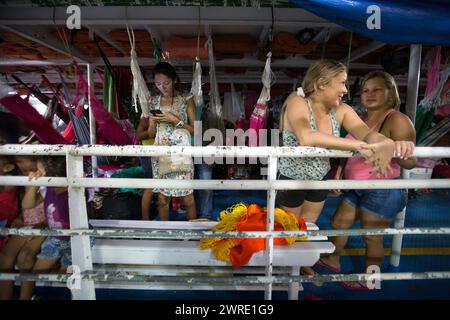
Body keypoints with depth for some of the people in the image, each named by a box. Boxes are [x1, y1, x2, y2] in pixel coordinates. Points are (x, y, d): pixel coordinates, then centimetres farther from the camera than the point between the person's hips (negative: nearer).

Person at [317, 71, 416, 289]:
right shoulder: (361, 120, 7)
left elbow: (410, 163, -22)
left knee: (372, 237, 8)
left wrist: (400, 153, -43)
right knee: (338, 223, 19)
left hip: (383, 192, -8)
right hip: (357, 188, 8)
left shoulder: (397, 120, -16)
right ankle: (333, 261, 42)